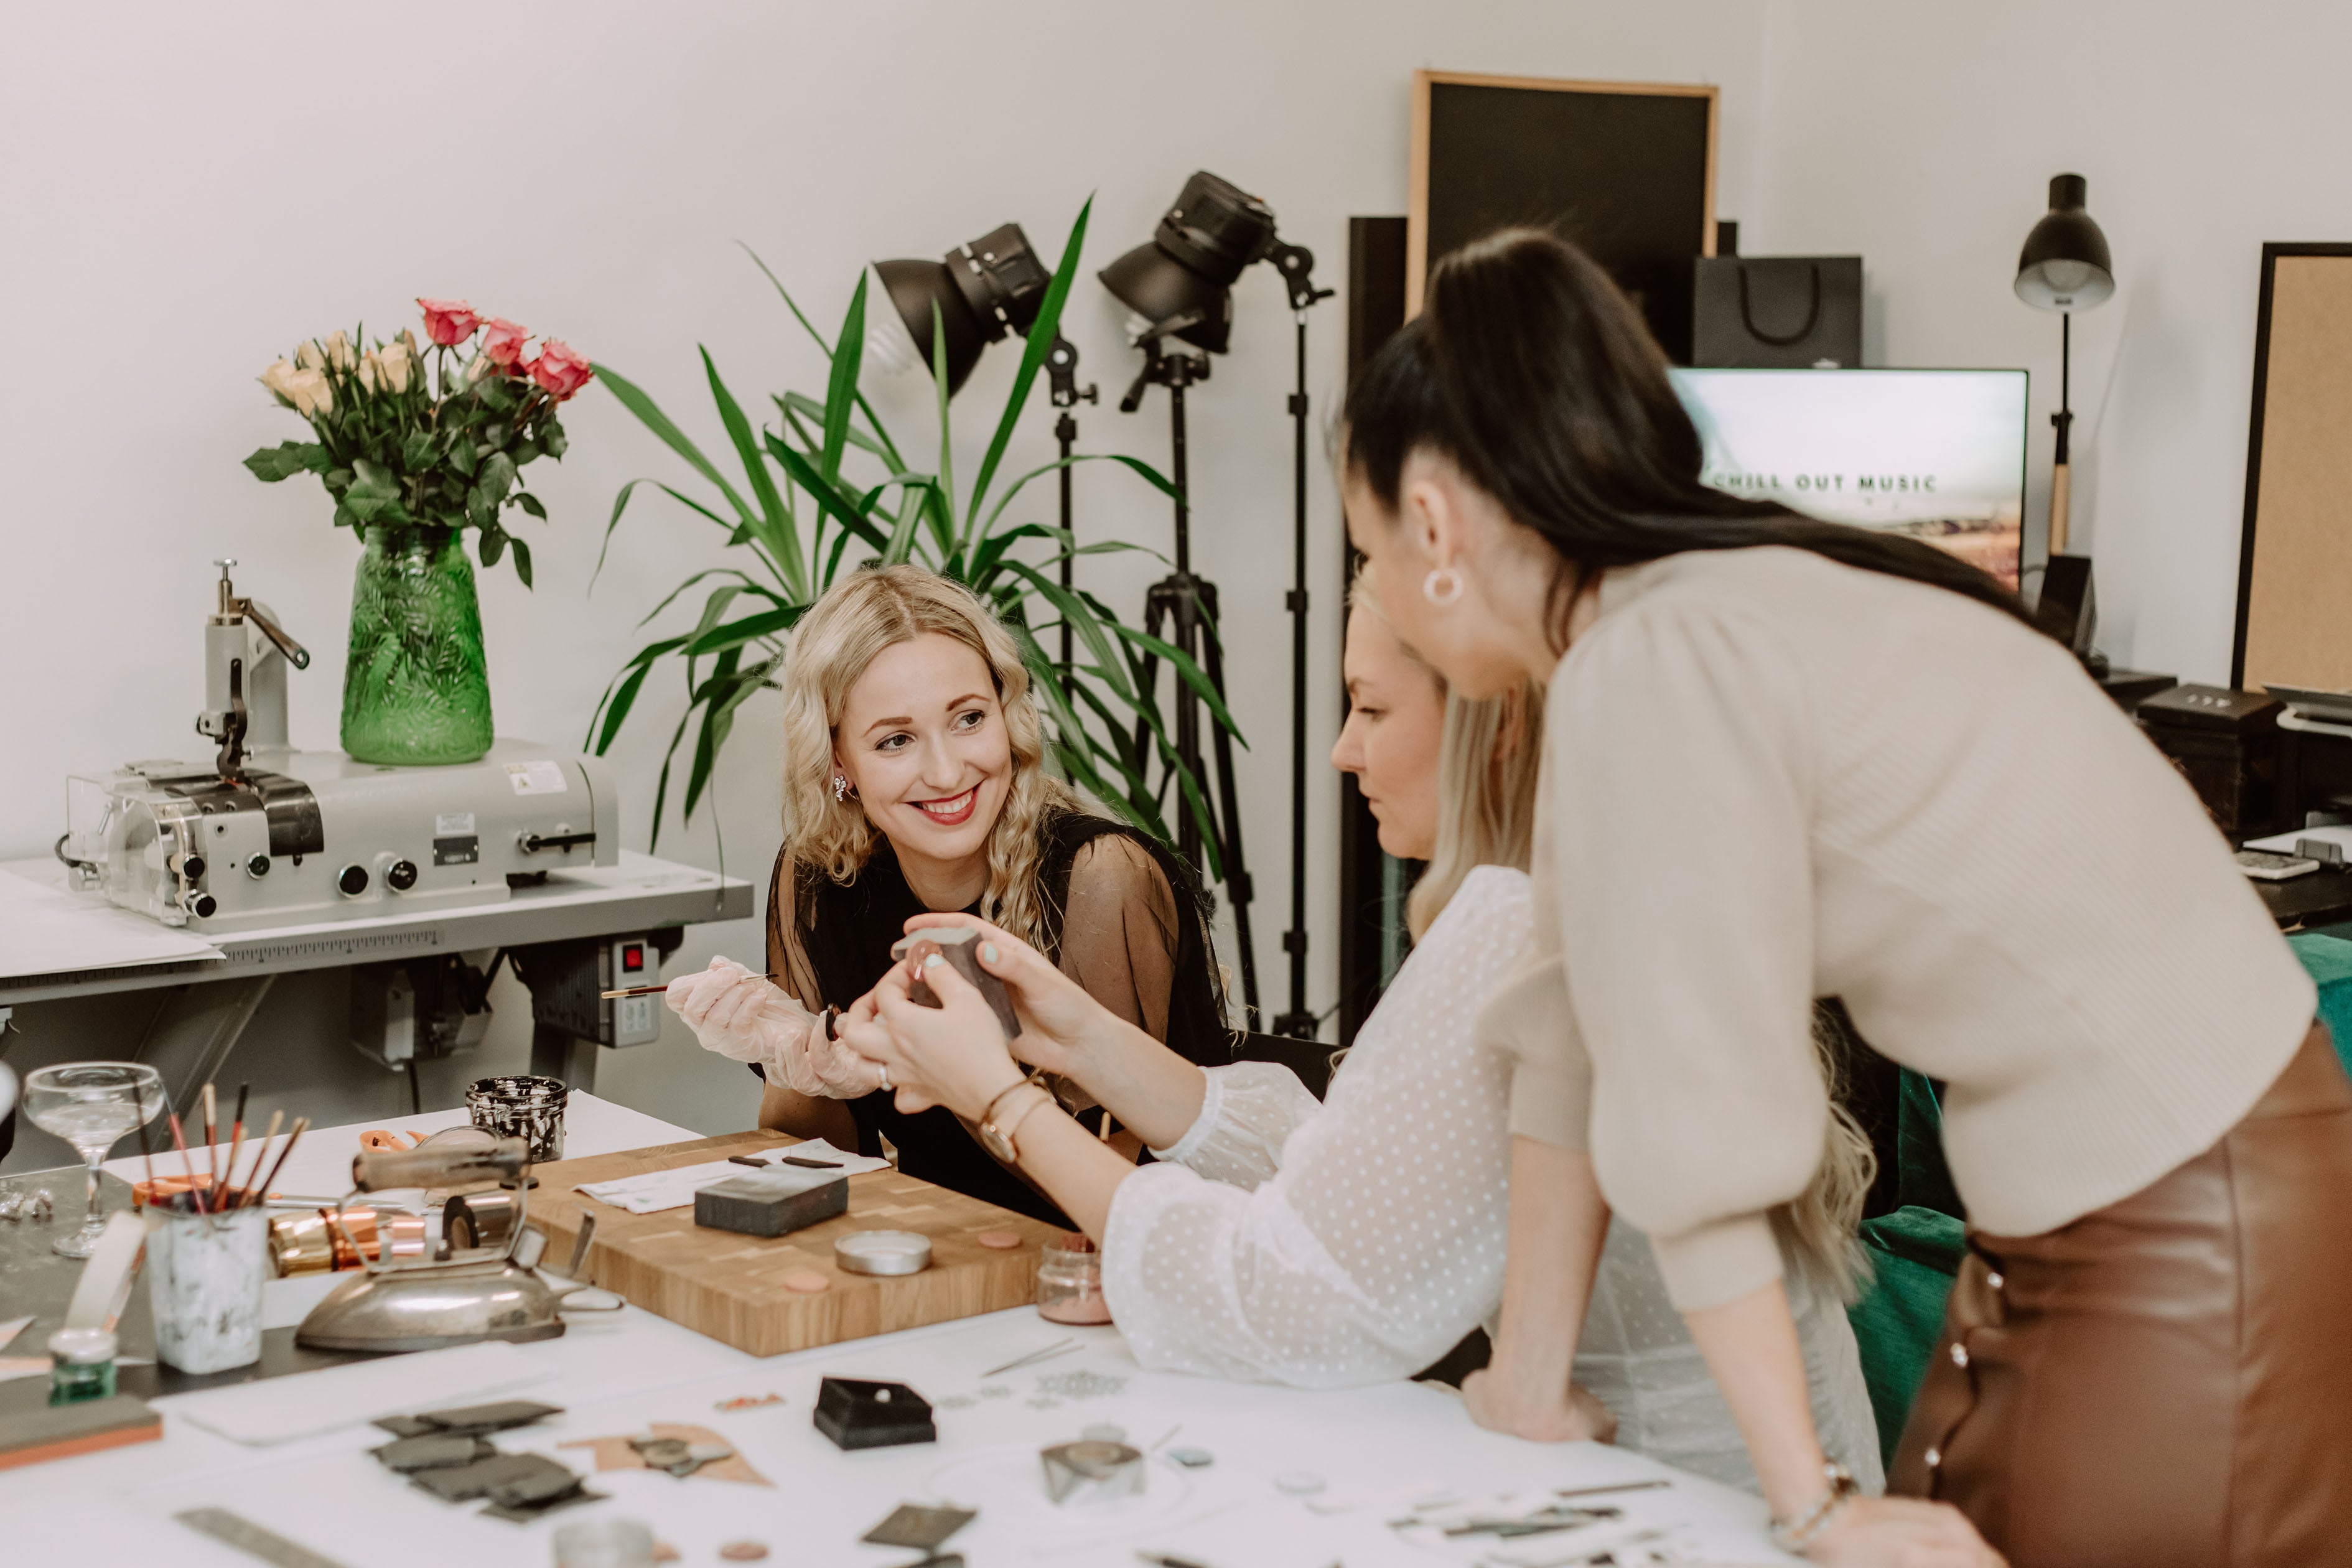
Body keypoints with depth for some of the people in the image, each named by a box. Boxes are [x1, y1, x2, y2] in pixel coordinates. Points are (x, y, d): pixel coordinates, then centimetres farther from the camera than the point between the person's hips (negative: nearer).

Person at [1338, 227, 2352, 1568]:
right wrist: (1529, 1386, 10)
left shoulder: (1655, 666, -22)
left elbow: (1699, 1128, -20)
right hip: (2076, 1208, 8)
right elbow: (1579, 1029, 7)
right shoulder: (1707, 612, 6)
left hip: (2189, 1240, -8)